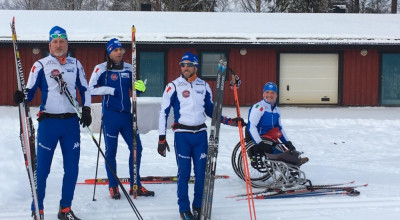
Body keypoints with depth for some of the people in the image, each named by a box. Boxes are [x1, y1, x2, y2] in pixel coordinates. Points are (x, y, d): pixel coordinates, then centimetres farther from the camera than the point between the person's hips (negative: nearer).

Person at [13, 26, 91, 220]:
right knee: (42, 168, -3)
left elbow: (84, 89, 17)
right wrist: (21, 97, -21)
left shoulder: (75, 64, 9)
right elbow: (30, 91, 0)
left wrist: (86, 109, 5)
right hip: (48, 122, -3)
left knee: (72, 168, 6)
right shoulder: (40, 65, 0)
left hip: (71, 122, 3)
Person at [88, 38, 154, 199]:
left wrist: (141, 87, -6)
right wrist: (111, 90, -16)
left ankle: (135, 186, 16)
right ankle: (113, 187, 15)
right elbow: (91, 89, -8)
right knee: (111, 151, 4)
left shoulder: (129, 69, 9)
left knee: (136, 147, 4)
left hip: (127, 114, 4)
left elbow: (135, 89, 16)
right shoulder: (101, 69, -4)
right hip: (110, 115, -4)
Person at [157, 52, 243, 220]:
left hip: (200, 134, 3)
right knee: (184, 173, -2)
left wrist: (230, 121, 6)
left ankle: (198, 206, 20)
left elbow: (210, 111, 17)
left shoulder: (204, 86, 8)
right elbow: (163, 112, -3)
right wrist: (161, 139, -8)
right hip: (182, 135, -3)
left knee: (201, 172, 5)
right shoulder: (174, 86, -3)